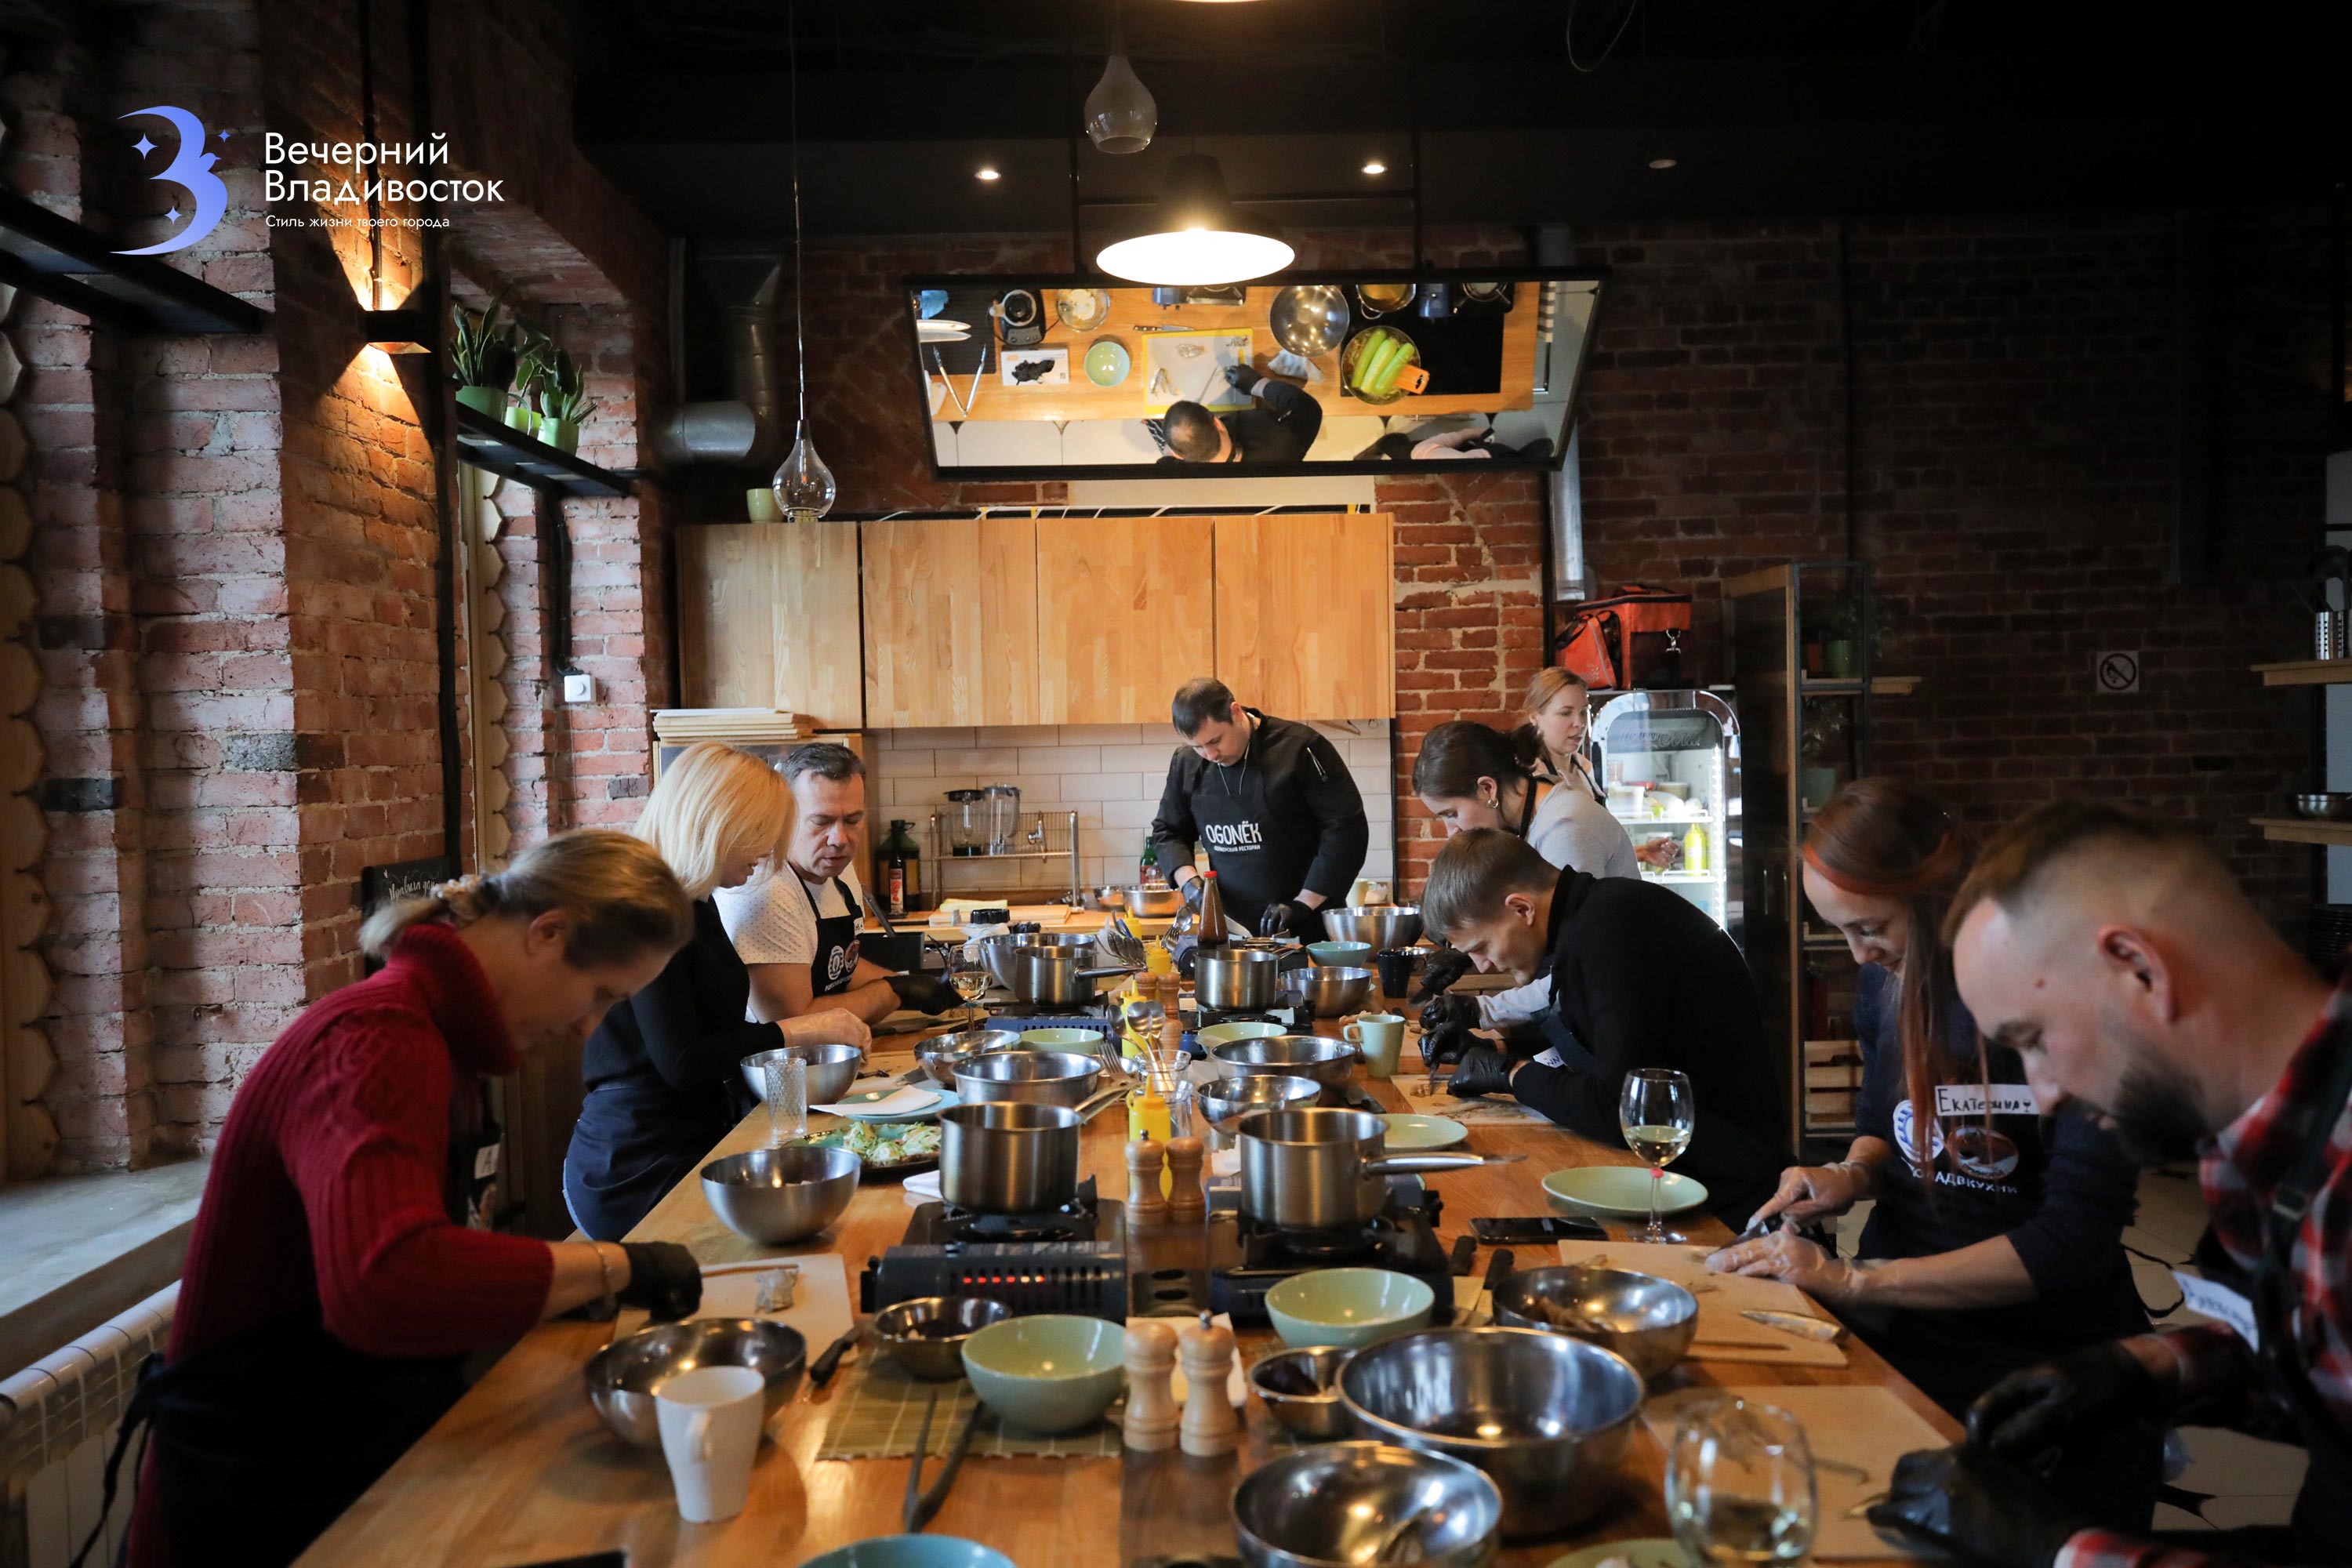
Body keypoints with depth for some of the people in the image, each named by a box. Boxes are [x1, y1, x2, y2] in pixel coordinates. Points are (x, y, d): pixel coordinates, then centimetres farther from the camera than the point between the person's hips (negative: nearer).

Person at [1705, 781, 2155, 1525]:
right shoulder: (1887, 982, 3)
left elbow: (2075, 1238, -19)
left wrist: (1854, 1281, -19)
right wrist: (1852, 1174, -2)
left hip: (2052, 1343, -4)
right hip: (1900, 1329, 4)